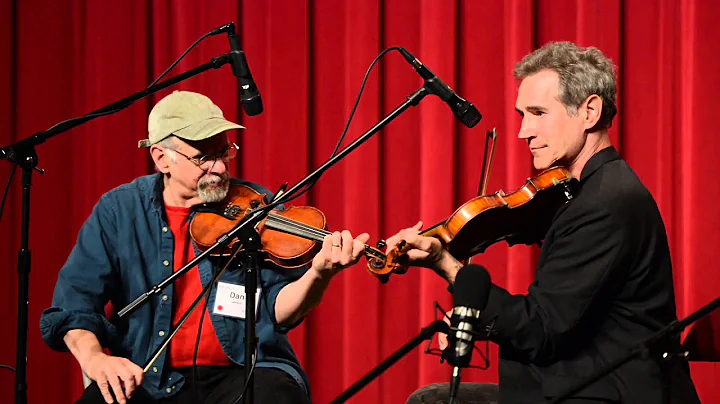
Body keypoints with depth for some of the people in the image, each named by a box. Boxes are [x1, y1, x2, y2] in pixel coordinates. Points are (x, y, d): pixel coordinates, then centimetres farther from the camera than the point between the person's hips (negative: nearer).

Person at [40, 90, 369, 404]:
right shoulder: (118, 212, 5)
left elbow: (279, 311, -4)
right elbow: (74, 302, -1)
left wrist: (318, 276, -25)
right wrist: (92, 355, -21)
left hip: (247, 372, -1)